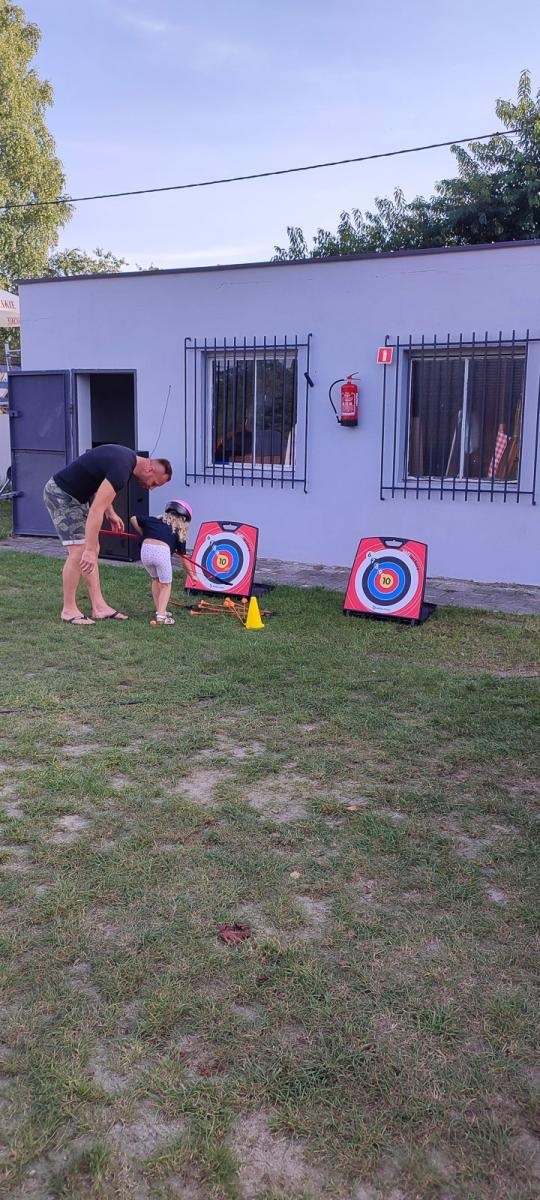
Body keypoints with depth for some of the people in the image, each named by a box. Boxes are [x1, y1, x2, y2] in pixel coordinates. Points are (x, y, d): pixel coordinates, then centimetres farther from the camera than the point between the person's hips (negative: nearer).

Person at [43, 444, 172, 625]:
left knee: (92, 550, 6)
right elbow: (96, 510, -32)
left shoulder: (128, 458, 3)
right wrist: (89, 550, -34)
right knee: (79, 551, -14)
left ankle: (99, 607, 7)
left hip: (76, 495, 10)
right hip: (60, 495, -10)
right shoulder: (121, 470, -27)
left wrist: (111, 513, 11)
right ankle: (68, 610, -3)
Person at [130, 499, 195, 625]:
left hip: (145, 550, 4)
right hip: (161, 551, -4)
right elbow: (183, 557, 28)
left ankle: (160, 611, 32)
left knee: (155, 579, 28)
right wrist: (191, 574, 39)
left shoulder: (155, 520, 28)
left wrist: (144, 534, 36)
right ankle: (161, 615, 2)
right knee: (166, 585, 15)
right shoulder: (179, 533, 22)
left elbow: (134, 519, 26)